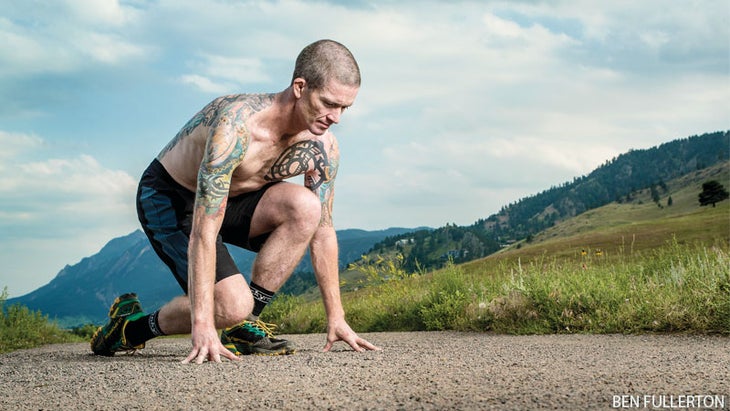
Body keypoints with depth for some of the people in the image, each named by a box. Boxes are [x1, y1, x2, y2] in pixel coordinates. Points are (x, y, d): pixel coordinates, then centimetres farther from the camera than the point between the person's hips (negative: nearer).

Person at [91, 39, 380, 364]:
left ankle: (244, 326, -10)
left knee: (306, 207, -24)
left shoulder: (322, 146, -15)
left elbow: (322, 231, -4)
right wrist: (203, 326, -40)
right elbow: (203, 233, -38)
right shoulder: (237, 124, -36)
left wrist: (335, 318, -7)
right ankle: (128, 326, 5)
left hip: (232, 198, 6)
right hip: (166, 198, -6)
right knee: (231, 305, -23)